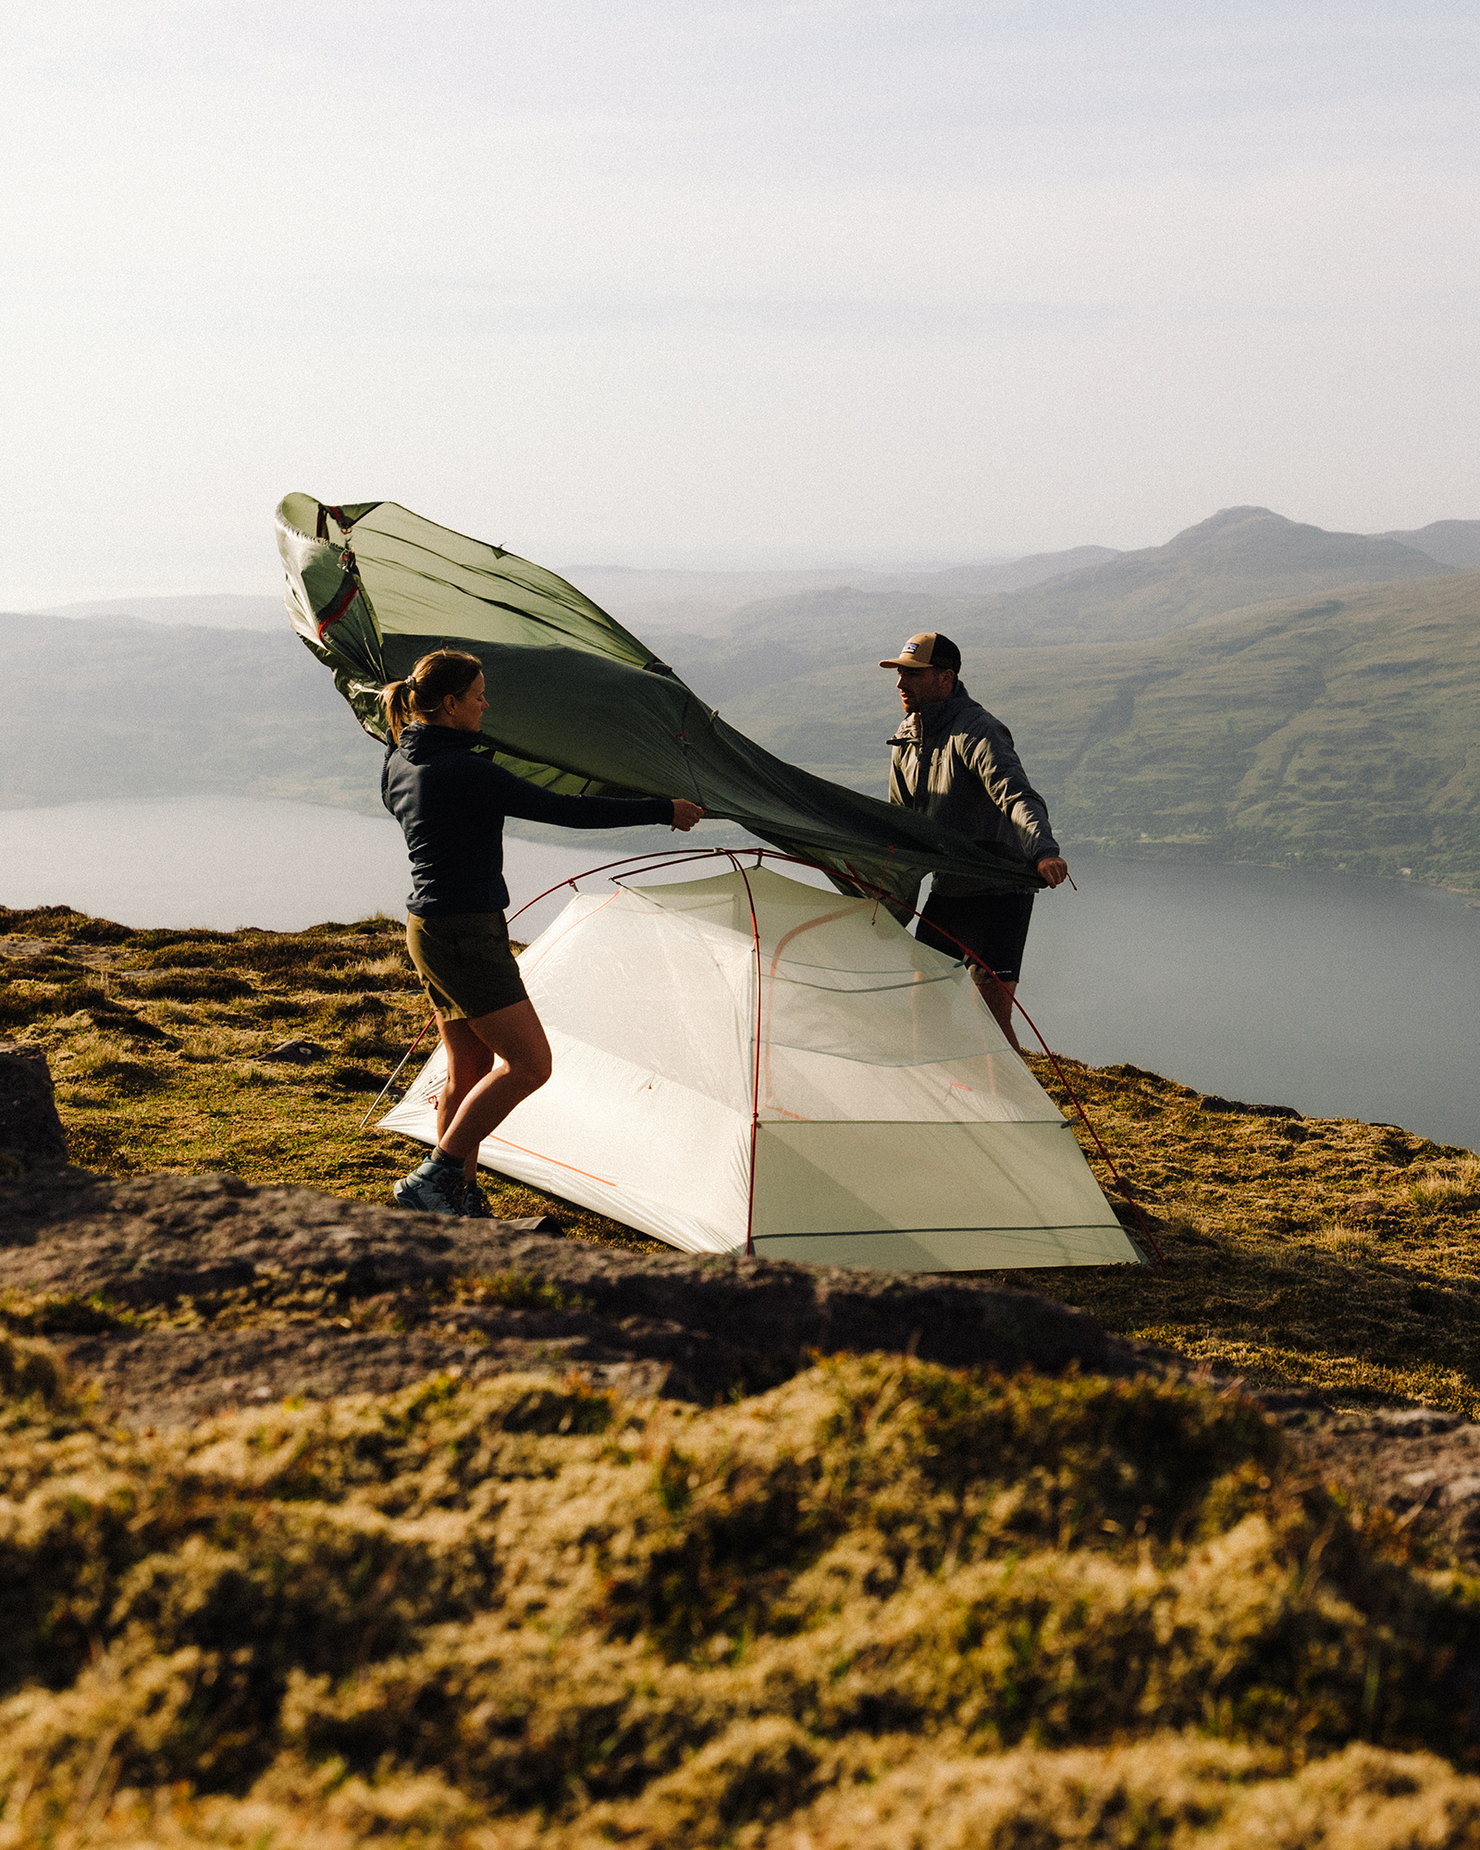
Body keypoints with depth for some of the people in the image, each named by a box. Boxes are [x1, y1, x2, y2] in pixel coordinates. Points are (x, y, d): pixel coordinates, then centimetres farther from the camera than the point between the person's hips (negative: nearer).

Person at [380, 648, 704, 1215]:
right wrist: (660, 810, -13)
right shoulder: (465, 771, -21)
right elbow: (562, 810, -20)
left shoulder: (399, 765, 8)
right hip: (466, 934, -10)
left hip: (429, 928, 10)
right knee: (526, 1064, -8)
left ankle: (460, 1202, 18)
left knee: (468, 1071, 14)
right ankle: (431, 1181, -6)